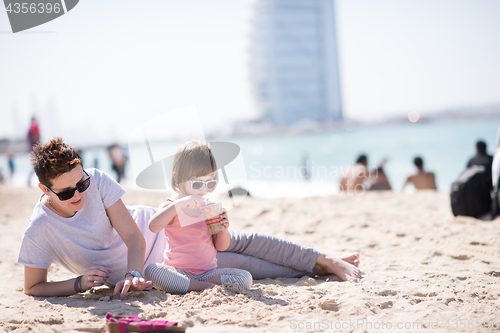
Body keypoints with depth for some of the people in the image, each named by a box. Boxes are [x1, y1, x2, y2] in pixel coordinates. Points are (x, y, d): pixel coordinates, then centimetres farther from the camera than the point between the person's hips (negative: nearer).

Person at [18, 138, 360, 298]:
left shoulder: (98, 181, -20)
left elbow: (133, 235, -18)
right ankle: (316, 270, 10)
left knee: (245, 242, 0)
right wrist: (79, 283, -29)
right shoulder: (40, 232, -25)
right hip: (150, 269, -2)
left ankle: (326, 261, 14)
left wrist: (131, 273, -33)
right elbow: (33, 287, -15)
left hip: (158, 228, 2)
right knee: (240, 265, -4)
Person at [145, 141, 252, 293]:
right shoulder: (170, 206, -4)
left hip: (208, 271, 3)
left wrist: (223, 229, -12)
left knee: (245, 278, -18)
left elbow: (221, 246, 9)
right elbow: (153, 226, -27)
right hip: (178, 271, -3)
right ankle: (209, 287, -29)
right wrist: (180, 204, -33)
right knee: (152, 271, -34)